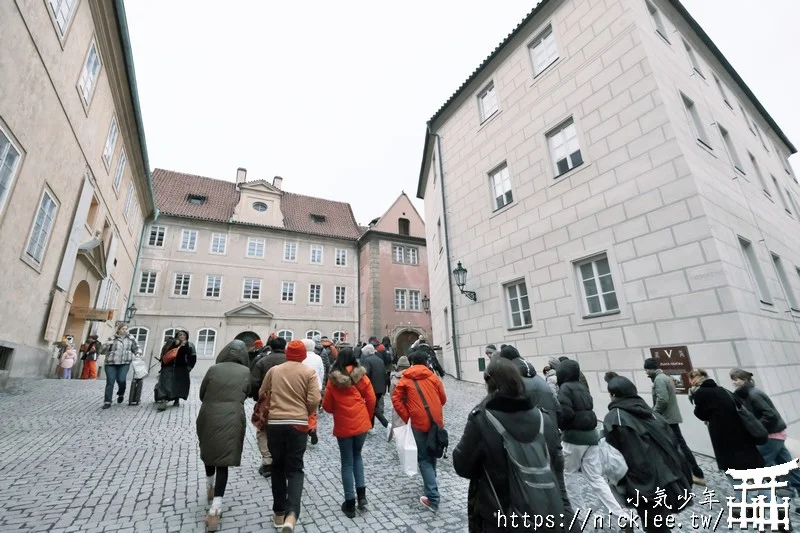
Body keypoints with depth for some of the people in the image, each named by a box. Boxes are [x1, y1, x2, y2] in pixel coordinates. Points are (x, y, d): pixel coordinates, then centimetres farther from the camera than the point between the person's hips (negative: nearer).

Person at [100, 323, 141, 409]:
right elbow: (103, 350, 6)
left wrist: (138, 354, -2)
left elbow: (136, 347, 16)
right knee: (110, 382, -1)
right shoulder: (112, 338, 5)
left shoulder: (130, 338, 9)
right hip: (111, 363, 0)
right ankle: (107, 402, 10)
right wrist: (107, 344, -14)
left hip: (124, 363, 0)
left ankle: (121, 394, 19)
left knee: (121, 380, -11)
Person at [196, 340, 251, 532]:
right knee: (223, 461, 6)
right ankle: (215, 510, 1)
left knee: (209, 452, 27)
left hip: (209, 417, 2)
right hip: (232, 419, -2)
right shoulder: (246, 372, -1)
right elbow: (246, 395, 6)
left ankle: (210, 488, 47)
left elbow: (201, 394, 8)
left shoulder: (214, 369, 0)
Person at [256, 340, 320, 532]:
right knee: (295, 469, 8)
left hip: (274, 423, 2)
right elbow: (314, 401, -10)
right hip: (298, 424, -2)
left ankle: (279, 512, 27)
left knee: (278, 467, 19)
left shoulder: (274, 370, 3)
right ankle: (291, 514, -8)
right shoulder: (309, 373, -5)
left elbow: (262, 394, 13)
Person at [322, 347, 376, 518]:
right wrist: (368, 417, 14)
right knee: (357, 456, 23)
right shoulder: (361, 376, -6)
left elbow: (327, 406, -1)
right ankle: (361, 494, 16)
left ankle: (350, 503, 19)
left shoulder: (333, 380, -8)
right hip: (361, 423, 1)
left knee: (347, 462, 12)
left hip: (343, 426, -1)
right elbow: (371, 400, -3)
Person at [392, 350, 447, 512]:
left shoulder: (405, 379, 1)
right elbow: (443, 399, 9)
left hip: (419, 422, -3)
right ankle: (431, 481, 40)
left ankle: (433, 499, 0)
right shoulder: (433, 377, 4)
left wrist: (406, 417, 2)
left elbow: (396, 399, -5)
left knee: (424, 459, 6)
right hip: (437, 421, 3)